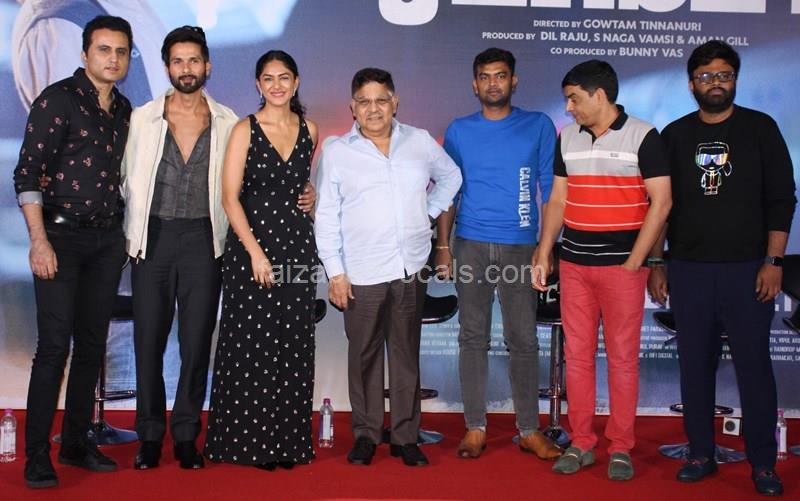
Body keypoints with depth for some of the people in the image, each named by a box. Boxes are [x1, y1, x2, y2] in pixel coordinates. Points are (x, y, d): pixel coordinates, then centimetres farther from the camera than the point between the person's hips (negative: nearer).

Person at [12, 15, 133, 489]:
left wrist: (125, 234, 13)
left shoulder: (124, 109, 12)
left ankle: (77, 442, 20)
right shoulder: (57, 99, -6)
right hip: (62, 235, -6)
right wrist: (40, 240, -17)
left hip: (109, 240, 6)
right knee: (54, 346, -7)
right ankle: (37, 455, 3)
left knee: (93, 345, 9)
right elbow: (27, 173, -11)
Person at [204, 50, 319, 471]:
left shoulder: (309, 130, 9)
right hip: (251, 244, -4)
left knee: (293, 344, 6)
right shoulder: (245, 130, -3)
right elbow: (230, 197, -9)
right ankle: (251, 440, 12)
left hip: (298, 244, 4)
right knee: (252, 344, 0)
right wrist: (256, 252, -16)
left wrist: (310, 194, 6)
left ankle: (288, 438, 18)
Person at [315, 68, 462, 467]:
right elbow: (327, 216, 1)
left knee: (406, 354, 8)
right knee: (364, 355, 5)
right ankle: (365, 434, 18)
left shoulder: (420, 142, 8)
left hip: (411, 270, 2)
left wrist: (430, 212, 11)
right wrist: (334, 271, -5)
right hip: (361, 273, -2)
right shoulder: (337, 152, 2)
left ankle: (405, 436, 18)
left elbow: (450, 176, 25)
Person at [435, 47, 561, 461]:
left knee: (523, 339, 2)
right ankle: (475, 427, 15)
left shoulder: (539, 126, 5)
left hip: (520, 247, -1)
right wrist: (442, 247, 4)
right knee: (473, 337, 5)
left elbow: (550, 188, 5)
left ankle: (530, 430, 13)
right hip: (470, 245, 1)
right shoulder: (459, 130, 8)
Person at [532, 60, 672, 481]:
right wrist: (543, 253, 5)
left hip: (622, 265, -4)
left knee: (622, 357, 3)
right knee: (577, 355, 8)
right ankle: (581, 443, 19)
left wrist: (634, 262, -12)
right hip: (574, 264, 4)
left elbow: (661, 202, -7)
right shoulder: (566, 138, 9)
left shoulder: (642, 137, -5)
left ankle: (621, 448, 15)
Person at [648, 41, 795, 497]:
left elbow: (781, 199, 1)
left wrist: (773, 261, -7)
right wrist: (656, 263, 7)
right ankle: (701, 454, 19)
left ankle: (764, 464, 12)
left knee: (754, 364, 1)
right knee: (695, 365, 7)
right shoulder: (675, 135, 8)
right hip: (688, 269, 2)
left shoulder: (760, 129, 3)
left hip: (747, 268, -2)